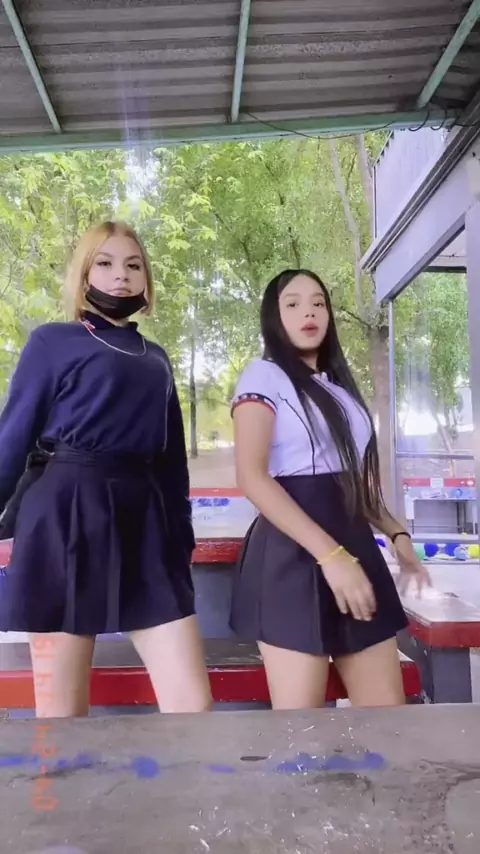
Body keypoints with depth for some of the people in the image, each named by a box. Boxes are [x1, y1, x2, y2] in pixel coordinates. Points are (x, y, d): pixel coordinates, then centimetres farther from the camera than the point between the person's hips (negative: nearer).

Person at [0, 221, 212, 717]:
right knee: (62, 716, 5)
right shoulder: (53, 341, 5)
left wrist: (182, 540, 15)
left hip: (146, 524, 4)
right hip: (67, 518, -4)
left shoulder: (156, 359, 18)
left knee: (194, 705, 0)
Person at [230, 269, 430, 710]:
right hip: (295, 554, -7)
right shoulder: (264, 377, -2)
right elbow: (252, 478, -15)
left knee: (388, 707, 8)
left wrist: (396, 532, 10)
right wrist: (330, 555, -22)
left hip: (356, 545, 7)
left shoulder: (340, 386, 20)